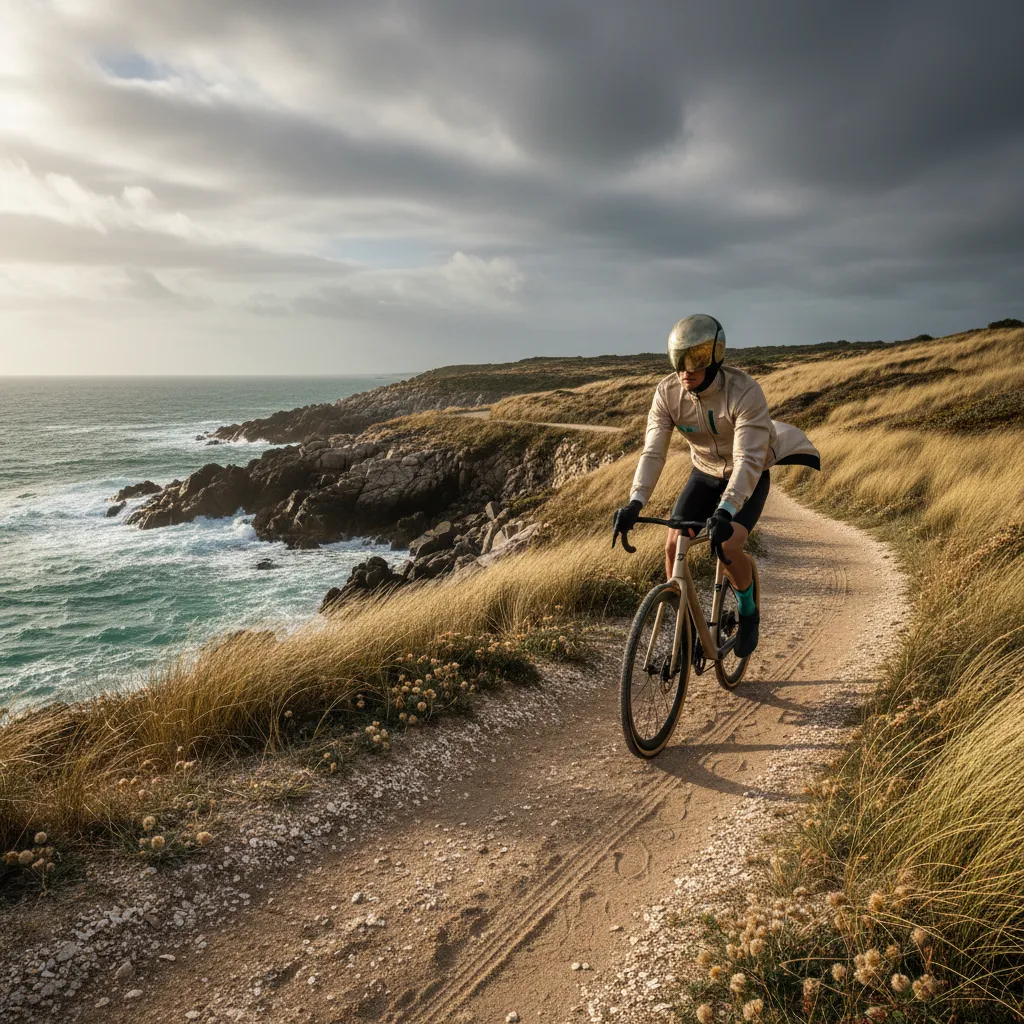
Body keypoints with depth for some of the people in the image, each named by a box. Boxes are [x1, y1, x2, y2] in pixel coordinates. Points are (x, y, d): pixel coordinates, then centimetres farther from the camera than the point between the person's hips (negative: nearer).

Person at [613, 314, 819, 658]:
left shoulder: (745, 392, -32)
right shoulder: (668, 392, -20)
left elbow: (748, 461, -38)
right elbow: (653, 452, -24)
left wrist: (725, 511, -52)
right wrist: (635, 502, -39)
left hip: (749, 477, -4)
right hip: (705, 474, 4)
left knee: (728, 547, -23)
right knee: (673, 545, -10)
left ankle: (748, 613, 8)